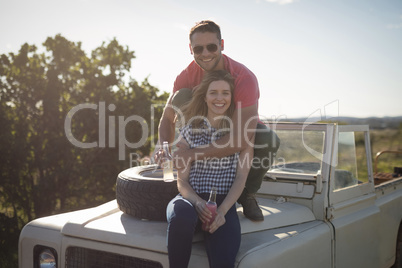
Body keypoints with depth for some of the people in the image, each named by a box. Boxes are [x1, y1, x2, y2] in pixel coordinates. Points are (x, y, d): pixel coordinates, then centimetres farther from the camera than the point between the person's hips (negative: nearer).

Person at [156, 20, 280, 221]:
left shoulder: (244, 78, -33)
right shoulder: (187, 76, -17)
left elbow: (243, 141, -41)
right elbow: (168, 117, -12)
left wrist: (193, 154, -47)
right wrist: (162, 146, -36)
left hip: (241, 129, -3)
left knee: (269, 139, -36)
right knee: (181, 96, -23)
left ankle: (247, 193, -4)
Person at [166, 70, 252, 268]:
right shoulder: (190, 131, 9)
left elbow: (241, 178, 1)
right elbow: (182, 181, 5)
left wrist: (222, 211, -15)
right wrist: (198, 202, -16)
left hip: (224, 203, -1)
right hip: (191, 198, 1)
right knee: (181, 216, -37)